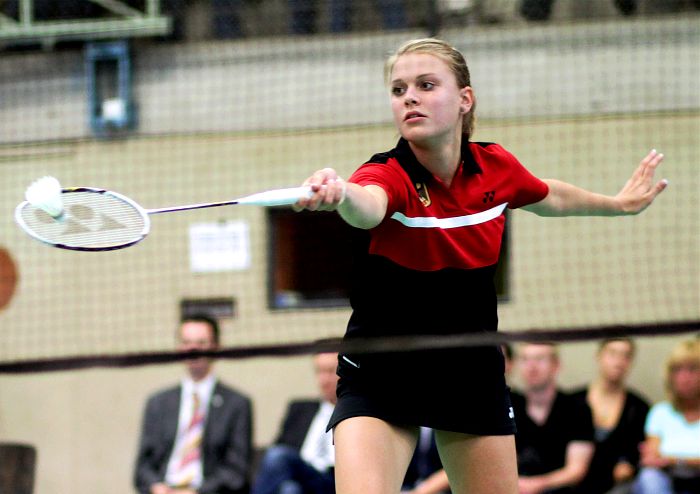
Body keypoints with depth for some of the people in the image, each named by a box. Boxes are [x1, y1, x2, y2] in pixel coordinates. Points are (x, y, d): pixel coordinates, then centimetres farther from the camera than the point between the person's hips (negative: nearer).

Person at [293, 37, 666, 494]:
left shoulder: (496, 166, -4)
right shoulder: (389, 175, -20)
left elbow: (547, 198, 20)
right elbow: (367, 206, -46)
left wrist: (618, 203, 33)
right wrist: (339, 194, -69)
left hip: (473, 373, 4)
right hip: (380, 375, -4)